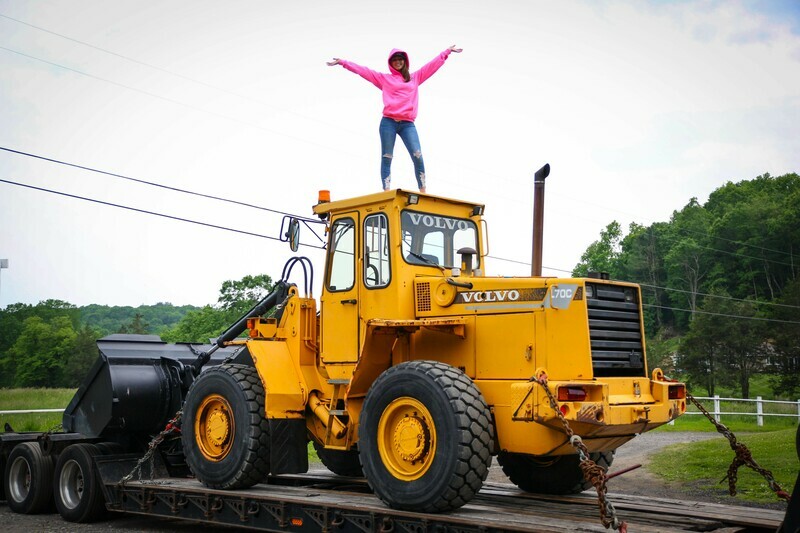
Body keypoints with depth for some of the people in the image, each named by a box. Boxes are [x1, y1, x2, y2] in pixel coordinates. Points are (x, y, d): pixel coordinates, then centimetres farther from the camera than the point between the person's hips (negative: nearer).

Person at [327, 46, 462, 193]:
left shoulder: (415, 77, 21)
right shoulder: (383, 78, 15)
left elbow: (433, 64, 25)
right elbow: (362, 70, 14)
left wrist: (448, 51, 28)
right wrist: (342, 62, 12)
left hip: (407, 124, 1)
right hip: (388, 122, -1)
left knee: (418, 156, -13)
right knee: (386, 158, -3)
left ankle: (423, 191, -10)